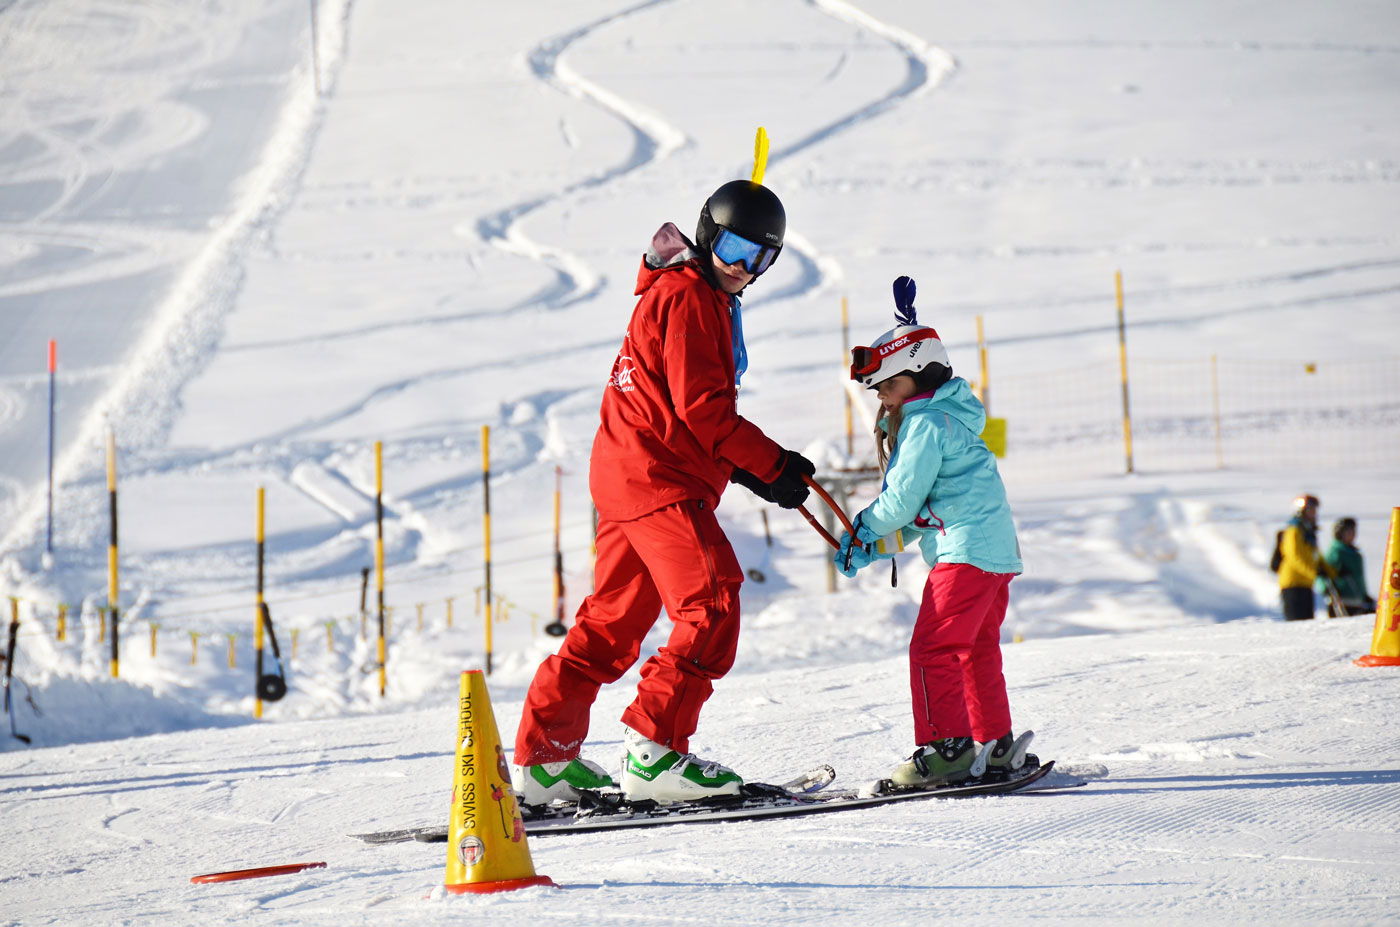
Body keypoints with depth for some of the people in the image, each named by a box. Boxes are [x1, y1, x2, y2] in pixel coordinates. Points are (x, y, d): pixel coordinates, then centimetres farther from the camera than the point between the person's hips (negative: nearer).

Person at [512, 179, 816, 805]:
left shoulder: (708, 299, 23)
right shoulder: (687, 296, -10)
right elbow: (702, 406, -17)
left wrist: (751, 469, 13)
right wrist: (773, 466, -13)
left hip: (627, 473, 11)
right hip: (656, 478, -11)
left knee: (614, 619, 13)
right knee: (712, 602, -15)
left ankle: (545, 756, 17)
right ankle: (654, 752, -15)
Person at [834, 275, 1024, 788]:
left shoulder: (924, 424, -11)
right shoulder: (946, 415, 19)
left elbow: (900, 502, -13)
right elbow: (914, 512, 20)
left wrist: (863, 530, 4)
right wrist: (871, 547, 11)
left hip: (965, 550, -11)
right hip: (998, 551, 11)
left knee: (932, 647, -11)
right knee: (976, 650, 17)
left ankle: (946, 745, -14)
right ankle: (996, 745, 23)